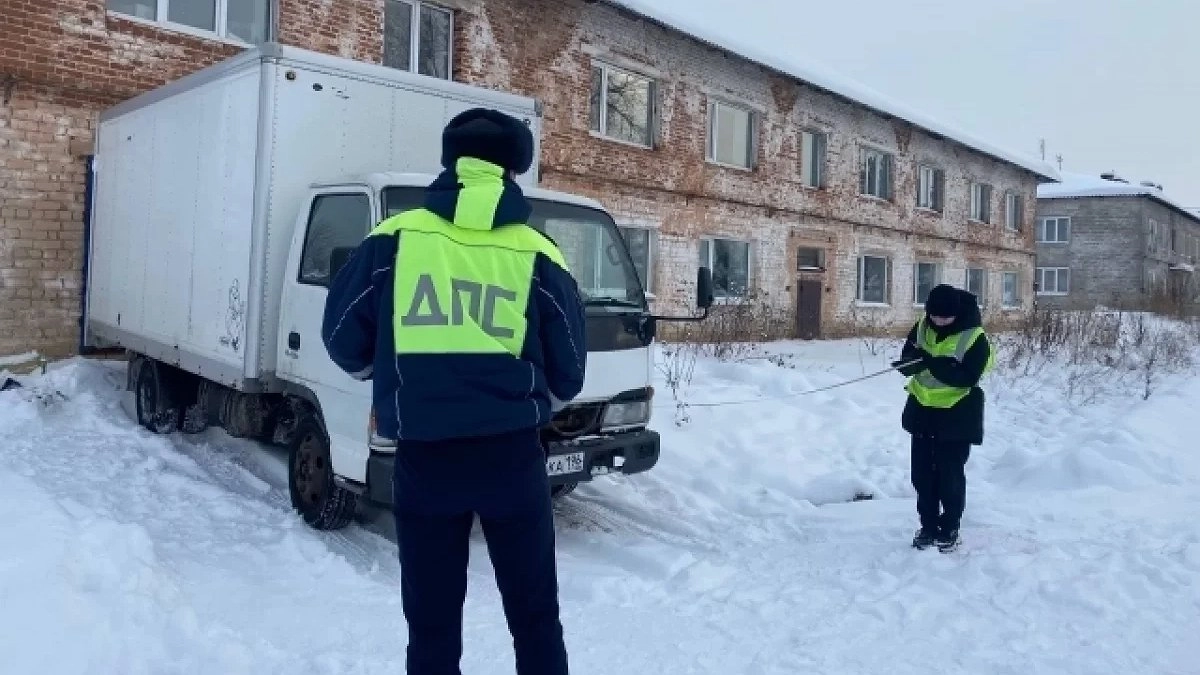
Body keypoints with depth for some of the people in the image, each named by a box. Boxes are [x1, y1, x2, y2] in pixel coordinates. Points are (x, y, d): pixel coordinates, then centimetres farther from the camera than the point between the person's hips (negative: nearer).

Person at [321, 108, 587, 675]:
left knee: (432, 619, 15)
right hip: (511, 456, 0)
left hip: (422, 457, 1)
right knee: (534, 612, 16)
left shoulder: (392, 240, 0)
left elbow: (343, 338, 6)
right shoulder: (539, 257, 0)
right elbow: (567, 376, 4)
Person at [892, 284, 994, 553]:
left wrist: (933, 363, -35)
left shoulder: (974, 338, -16)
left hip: (956, 416, -5)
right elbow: (906, 362, 2)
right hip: (922, 411, 5)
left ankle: (950, 530, 16)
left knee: (951, 476, 1)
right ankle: (928, 526, 24)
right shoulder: (922, 327, 0)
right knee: (922, 473, 11)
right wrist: (913, 360, -23)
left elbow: (967, 377, -24)